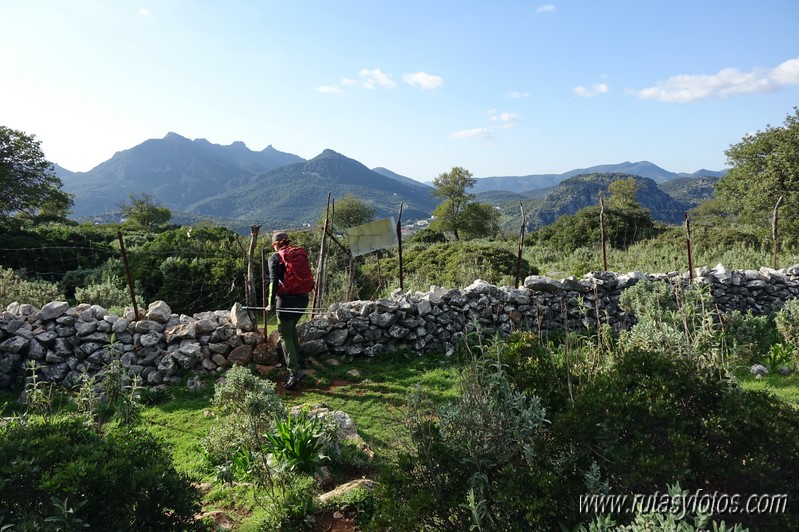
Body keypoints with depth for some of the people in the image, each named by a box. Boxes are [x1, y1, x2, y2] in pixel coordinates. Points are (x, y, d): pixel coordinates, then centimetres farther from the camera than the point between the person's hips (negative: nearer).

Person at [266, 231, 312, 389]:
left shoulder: (275, 258, -3)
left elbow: (274, 281, -14)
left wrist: (271, 303, -11)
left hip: (286, 300, -5)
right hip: (303, 299, 6)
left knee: (285, 336, 2)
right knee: (292, 327, 29)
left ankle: (295, 370, -7)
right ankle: (296, 357, 34)